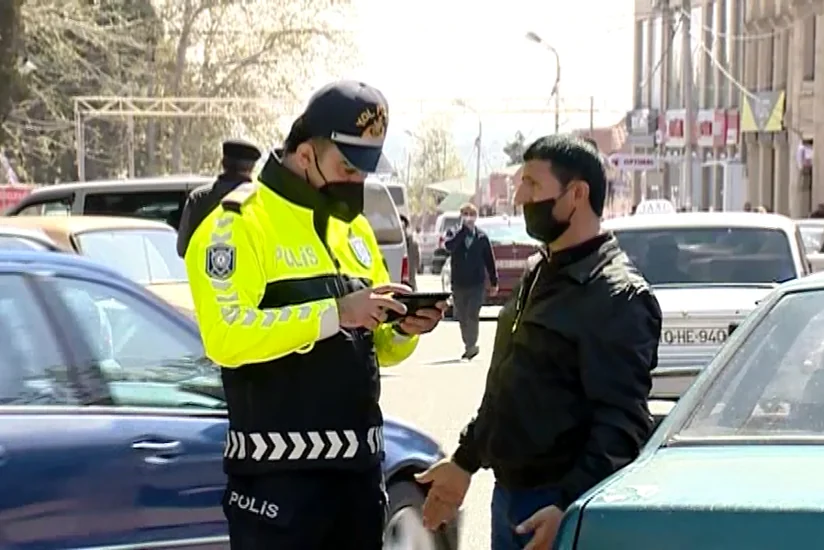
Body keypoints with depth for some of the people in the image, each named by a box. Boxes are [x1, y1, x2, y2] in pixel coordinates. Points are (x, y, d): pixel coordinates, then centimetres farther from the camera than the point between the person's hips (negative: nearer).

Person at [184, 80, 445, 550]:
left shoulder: (355, 227, 16)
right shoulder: (240, 222, -9)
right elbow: (227, 336, -22)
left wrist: (403, 331, -3)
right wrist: (334, 313, -24)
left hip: (359, 462, 8)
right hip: (280, 469, -7)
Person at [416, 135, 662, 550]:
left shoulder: (617, 297, -15)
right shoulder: (538, 275, 14)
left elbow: (621, 423, -23)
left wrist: (570, 507, -31)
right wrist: (464, 461, 24)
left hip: (559, 506, -9)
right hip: (509, 495, 9)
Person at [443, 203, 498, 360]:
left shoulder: (482, 237, 1)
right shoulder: (454, 234, 2)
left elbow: (489, 260, 6)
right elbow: (448, 246, -22)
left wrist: (494, 282, 6)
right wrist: (463, 229, -22)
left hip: (477, 283, -2)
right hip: (459, 283, 2)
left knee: (472, 316, -13)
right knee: (462, 317, 9)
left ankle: (471, 345, -12)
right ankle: (469, 346, 20)